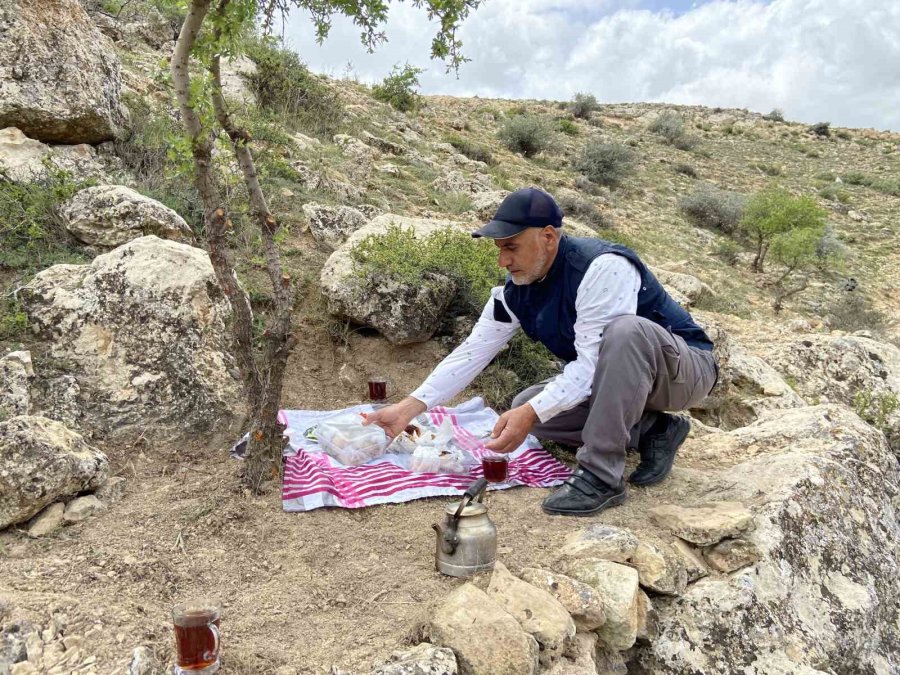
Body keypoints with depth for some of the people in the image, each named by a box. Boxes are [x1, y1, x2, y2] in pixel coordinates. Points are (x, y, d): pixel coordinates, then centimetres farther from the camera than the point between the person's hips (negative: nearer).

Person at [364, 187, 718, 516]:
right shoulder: (516, 291, -6)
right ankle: (652, 431, 3)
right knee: (525, 408, -8)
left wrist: (532, 414, -40)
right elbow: (472, 351, -7)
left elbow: (593, 363, -33)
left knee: (625, 330, -38)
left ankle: (601, 476, -27)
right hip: (618, 377, 7)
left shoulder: (602, 267, -30)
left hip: (685, 369, -7)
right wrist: (408, 407, -13)